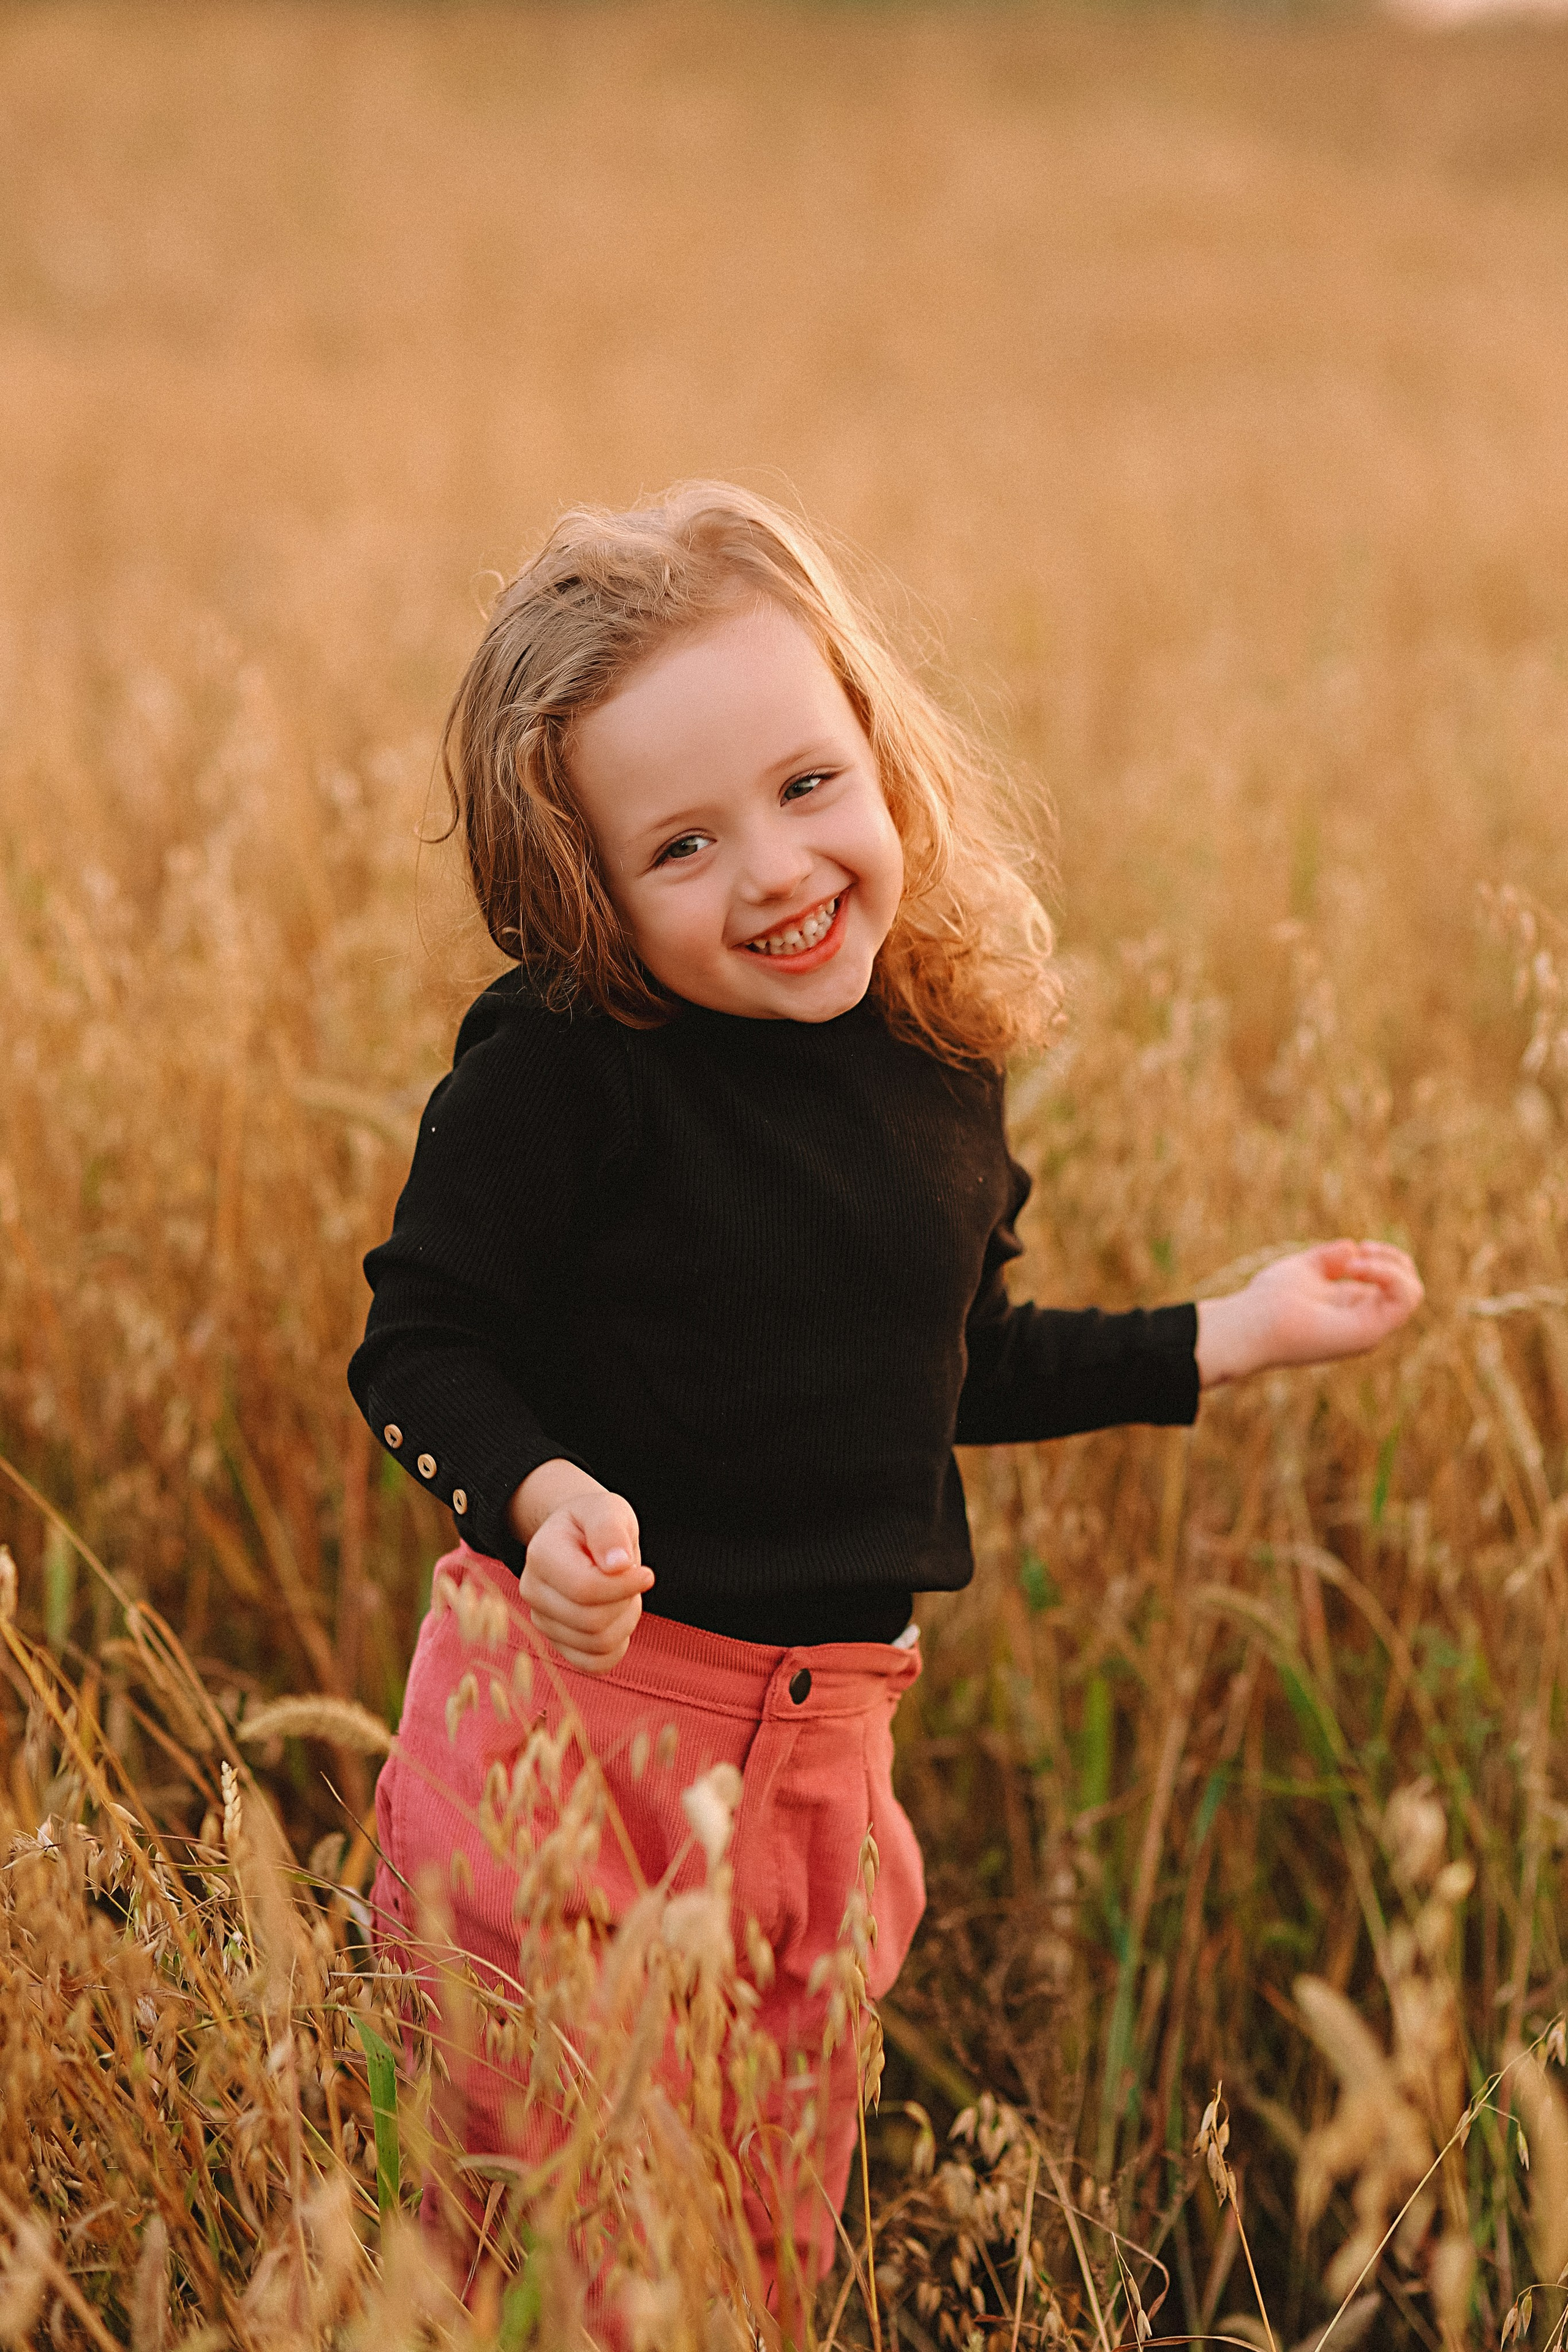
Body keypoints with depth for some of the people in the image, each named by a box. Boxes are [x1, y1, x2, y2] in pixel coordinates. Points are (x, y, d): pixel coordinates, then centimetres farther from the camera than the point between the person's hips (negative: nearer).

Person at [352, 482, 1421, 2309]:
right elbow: (421, 1346, -12)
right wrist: (540, 1491, -31)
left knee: (778, 2229, 17)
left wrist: (1219, 1340, 16)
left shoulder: (945, 1066, 3)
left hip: (823, 1742, 5)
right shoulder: (558, 1070, -15)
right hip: (573, 1699, -5)